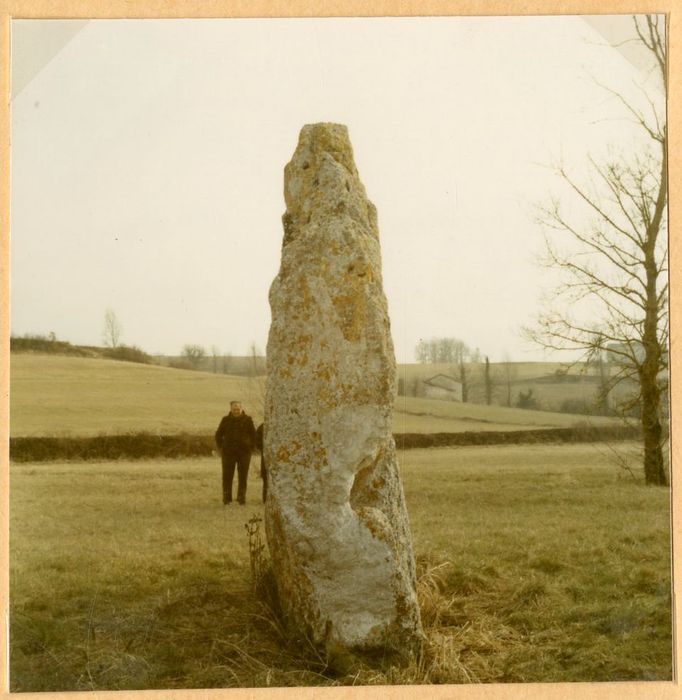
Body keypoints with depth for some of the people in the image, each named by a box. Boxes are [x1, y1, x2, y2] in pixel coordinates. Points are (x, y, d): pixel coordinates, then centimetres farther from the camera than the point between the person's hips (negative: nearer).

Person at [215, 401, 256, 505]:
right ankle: (226, 499, 3)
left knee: (243, 476, 2)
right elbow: (218, 435, 12)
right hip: (228, 452, 0)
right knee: (227, 476, -2)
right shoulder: (226, 420, 3)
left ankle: (241, 498, 9)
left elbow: (253, 435, 8)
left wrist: (251, 448, 3)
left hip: (244, 452, 0)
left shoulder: (247, 420, 2)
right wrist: (220, 449, 6)